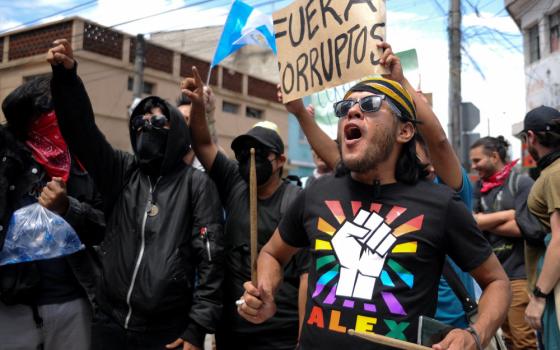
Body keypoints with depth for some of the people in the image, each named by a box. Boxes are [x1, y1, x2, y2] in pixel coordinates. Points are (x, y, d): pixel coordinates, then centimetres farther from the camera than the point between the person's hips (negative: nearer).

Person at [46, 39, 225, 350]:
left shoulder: (196, 184, -2)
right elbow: (82, 130, -4)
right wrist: (66, 76, -20)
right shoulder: (122, 171, 9)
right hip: (111, 324, 4)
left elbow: (210, 256, -6)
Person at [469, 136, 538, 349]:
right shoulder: (480, 188, 12)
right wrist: (505, 214, -9)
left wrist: (484, 222, -2)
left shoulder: (522, 183, -5)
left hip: (518, 273, -6)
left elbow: (521, 227, -13)